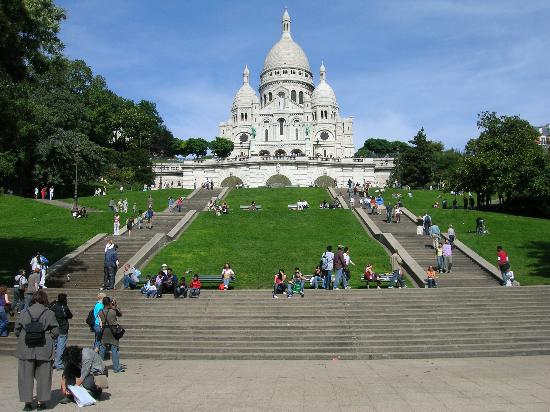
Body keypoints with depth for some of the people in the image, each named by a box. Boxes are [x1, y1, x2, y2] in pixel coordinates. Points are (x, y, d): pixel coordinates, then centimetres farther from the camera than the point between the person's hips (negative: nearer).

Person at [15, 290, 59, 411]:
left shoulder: (25, 312, 1)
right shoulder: (49, 313, -6)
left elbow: (17, 329, 3)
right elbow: (56, 331, -7)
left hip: (26, 349, 2)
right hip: (44, 350, -2)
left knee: (26, 375, 11)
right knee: (43, 376, 8)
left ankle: (27, 402, 12)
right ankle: (42, 402, 13)